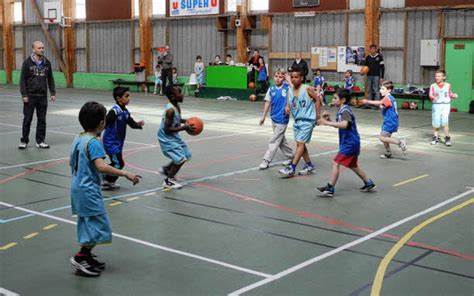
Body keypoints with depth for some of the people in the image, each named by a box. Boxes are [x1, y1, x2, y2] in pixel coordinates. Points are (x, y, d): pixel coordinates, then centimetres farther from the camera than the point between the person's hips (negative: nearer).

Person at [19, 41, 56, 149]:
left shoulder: (47, 62, 7)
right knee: (27, 120, 3)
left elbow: (50, 79, 13)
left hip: (43, 96, 3)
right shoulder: (27, 62, -5)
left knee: (42, 120, 6)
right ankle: (24, 141, 14)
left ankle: (40, 141, 15)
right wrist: (24, 95, -11)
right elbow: (22, 79, -5)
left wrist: (53, 93, 6)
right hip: (30, 96, -3)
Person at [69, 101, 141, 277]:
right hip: (89, 190, -10)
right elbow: (101, 166, -32)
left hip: (77, 187, 10)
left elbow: (71, 162, 19)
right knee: (98, 225, -3)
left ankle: (87, 256, 27)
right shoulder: (93, 142, -20)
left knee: (87, 224, 18)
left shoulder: (78, 139, 7)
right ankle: (80, 257, -2)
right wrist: (126, 174, -31)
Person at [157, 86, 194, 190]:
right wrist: (183, 128, -28)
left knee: (186, 155, 17)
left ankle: (166, 169, 34)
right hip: (167, 138, -10)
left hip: (174, 136, 10)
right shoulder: (170, 110, -28)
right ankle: (168, 181, 5)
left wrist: (186, 121, 4)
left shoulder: (177, 106, 0)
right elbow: (167, 129, -29)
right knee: (180, 158, -12)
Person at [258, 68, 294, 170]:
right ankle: (291, 156, 33)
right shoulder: (271, 89, 4)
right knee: (281, 140, 17)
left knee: (274, 141, -2)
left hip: (282, 119, -6)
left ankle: (266, 161, 6)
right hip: (274, 118, 6)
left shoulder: (288, 88, -9)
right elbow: (268, 102, 11)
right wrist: (263, 116, 13)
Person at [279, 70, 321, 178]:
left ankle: (291, 169, -15)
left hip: (307, 120, -7)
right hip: (297, 120, 7)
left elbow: (317, 99, -4)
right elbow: (289, 102, 14)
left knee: (300, 143, -12)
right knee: (300, 143, 13)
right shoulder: (290, 90, 5)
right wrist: (287, 107, -10)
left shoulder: (307, 89, -11)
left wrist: (318, 115, -6)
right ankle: (309, 166, 28)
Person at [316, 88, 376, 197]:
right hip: (351, 143, 11)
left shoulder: (345, 111, -18)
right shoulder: (341, 110, 12)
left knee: (336, 163, -12)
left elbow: (344, 124, -35)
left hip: (350, 144, -11)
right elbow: (337, 125, 22)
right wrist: (329, 119, 4)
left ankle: (329, 188, -10)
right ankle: (369, 184, 33)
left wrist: (327, 122, -34)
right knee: (353, 166, 21)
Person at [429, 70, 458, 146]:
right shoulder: (433, 86, 4)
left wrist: (454, 95, 0)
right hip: (436, 105, 0)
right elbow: (430, 95, -6)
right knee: (436, 122, 2)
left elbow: (450, 94, 21)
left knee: (445, 122, -11)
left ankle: (447, 138, -2)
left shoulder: (448, 85, 10)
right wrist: (433, 97, -27)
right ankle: (436, 137, 19)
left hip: (446, 105, 0)